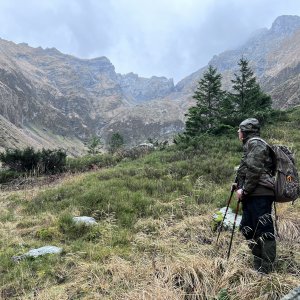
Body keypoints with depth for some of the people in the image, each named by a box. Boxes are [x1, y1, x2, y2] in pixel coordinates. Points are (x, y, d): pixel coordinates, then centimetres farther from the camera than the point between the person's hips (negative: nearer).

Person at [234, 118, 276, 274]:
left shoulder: (255, 143, -7)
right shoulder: (250, 145, 22)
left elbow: (254, 170, -17)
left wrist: (245, 190, -14)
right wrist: (240, 186, 12)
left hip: (259, 195, -10)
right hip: (252, 196, 11)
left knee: (264, 231, -6)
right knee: (248, 229, 14)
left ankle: (266, 270, 0)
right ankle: (258, 265, 25)